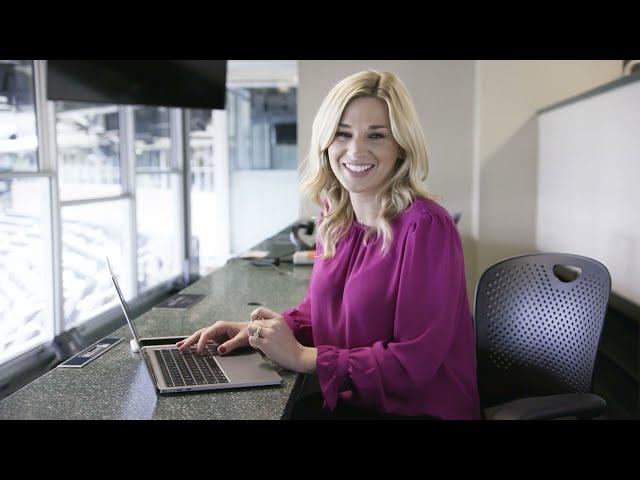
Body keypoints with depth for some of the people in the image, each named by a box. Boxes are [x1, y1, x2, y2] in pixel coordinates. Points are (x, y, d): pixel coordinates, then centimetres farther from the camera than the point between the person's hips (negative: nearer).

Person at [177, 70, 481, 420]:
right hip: (348, 399, 6)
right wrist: (260, 330, -4)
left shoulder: (426, 228, -20)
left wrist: (302, 357, -18)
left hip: (419, 409, -5)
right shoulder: (333, 216, 2)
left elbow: (414, 364, -21)